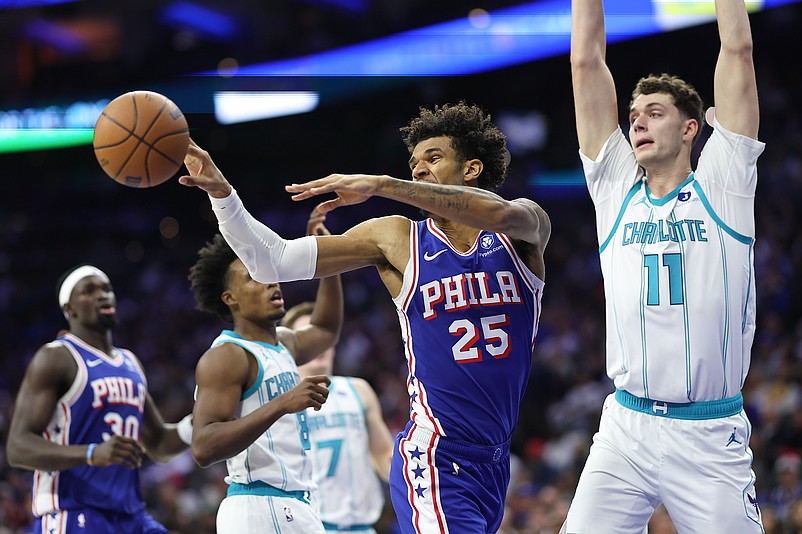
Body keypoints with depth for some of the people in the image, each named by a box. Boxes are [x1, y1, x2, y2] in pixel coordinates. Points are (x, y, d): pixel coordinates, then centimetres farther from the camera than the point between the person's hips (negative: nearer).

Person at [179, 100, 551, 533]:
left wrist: (383, 185, -29)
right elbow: (272, 261, 3)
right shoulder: (398, 239, 5)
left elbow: (503, 213, -22)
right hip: (436, 460, -3)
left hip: (496, 462, 3)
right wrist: (221, 193, -13)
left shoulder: (522, 230, 5)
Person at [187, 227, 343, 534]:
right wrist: (282, 404, -29)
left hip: (295, 508, 9)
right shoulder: (226, 357, -10)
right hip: (259, 508, -9)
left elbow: (325, 330, 40)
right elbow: (203, 449, -22)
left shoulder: (284, 343, 17)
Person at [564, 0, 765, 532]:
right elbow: (586, 61, 11)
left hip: (712, 437, -2)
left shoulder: (721, 185, 6)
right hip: (625, 432, 2)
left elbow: (738, 50, 5)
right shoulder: (617, 190, 12)